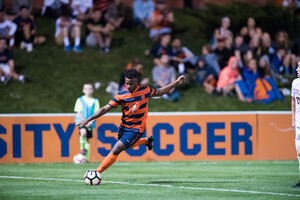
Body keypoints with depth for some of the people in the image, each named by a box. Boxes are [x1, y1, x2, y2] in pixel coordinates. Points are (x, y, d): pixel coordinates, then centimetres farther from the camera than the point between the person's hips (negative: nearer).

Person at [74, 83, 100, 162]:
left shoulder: (95, 101, 6)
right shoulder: (80, 100, 0)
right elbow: (78, 112, -4)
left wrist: (90, 122, -12)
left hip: (90, 123, 3)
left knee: (87, 139, 6)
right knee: (83, 132, -32)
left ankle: (86, 158, 13)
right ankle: (82, 148, -15)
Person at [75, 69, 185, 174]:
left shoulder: (145, 90, -9)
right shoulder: (121, 96, -11)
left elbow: (160, 92, 11)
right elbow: (105, 109, -10)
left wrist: (176, 82, 8)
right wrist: (88, 120, -18)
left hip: (136, 129, -3)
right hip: (124, 127, 3)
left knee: (115, 150, -13)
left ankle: (97, 173, -7)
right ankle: (147, 141, 52)